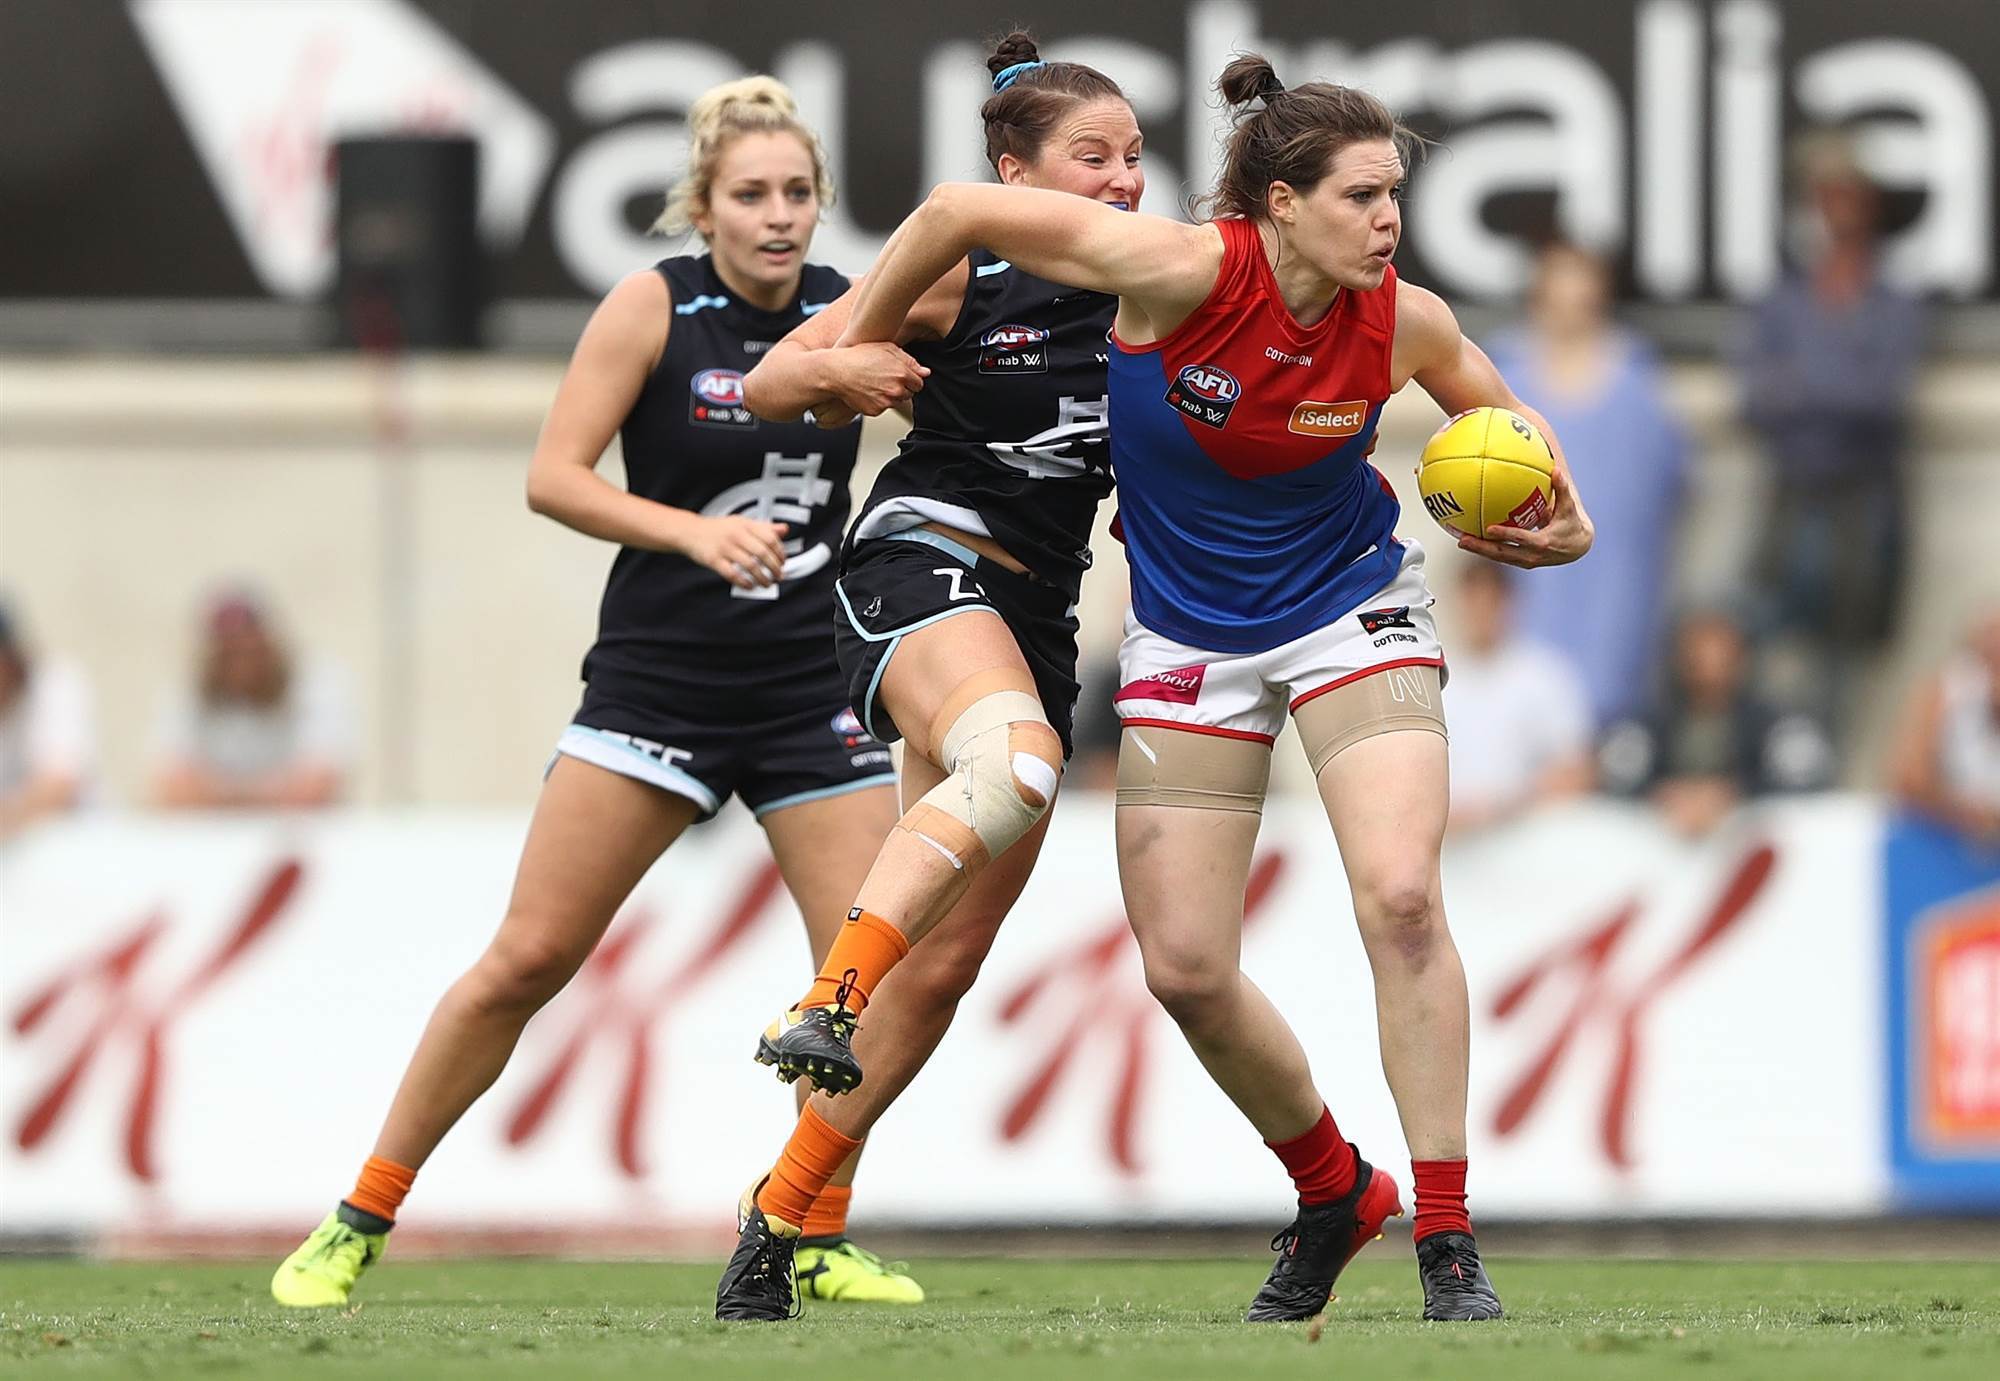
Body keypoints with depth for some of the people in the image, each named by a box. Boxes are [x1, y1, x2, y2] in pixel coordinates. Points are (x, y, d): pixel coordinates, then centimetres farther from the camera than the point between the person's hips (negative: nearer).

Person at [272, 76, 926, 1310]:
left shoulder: (853, 314, 1)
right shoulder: (654, 307, -8)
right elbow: (554, 477, -11)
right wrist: (693, 531, -24)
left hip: (814, 688, 3)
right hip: (656, 683, -3)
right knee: (530, 955, -5)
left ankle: (818, 1242, 10)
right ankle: (361, 1225, 5)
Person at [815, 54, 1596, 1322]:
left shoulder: (1404, 325, -16)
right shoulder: (1184, 273, -25)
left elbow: (1502, 424, 8)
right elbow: (958, 212, -17)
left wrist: (1562, 520, -12)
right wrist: (856, 352, -4)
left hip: (1351, 610, 0)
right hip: (1190, 635, 0)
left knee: (1400, 897, -23)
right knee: (1186, 969, -1)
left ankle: (1448, 1245, -16)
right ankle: (1332, 1193, 25)